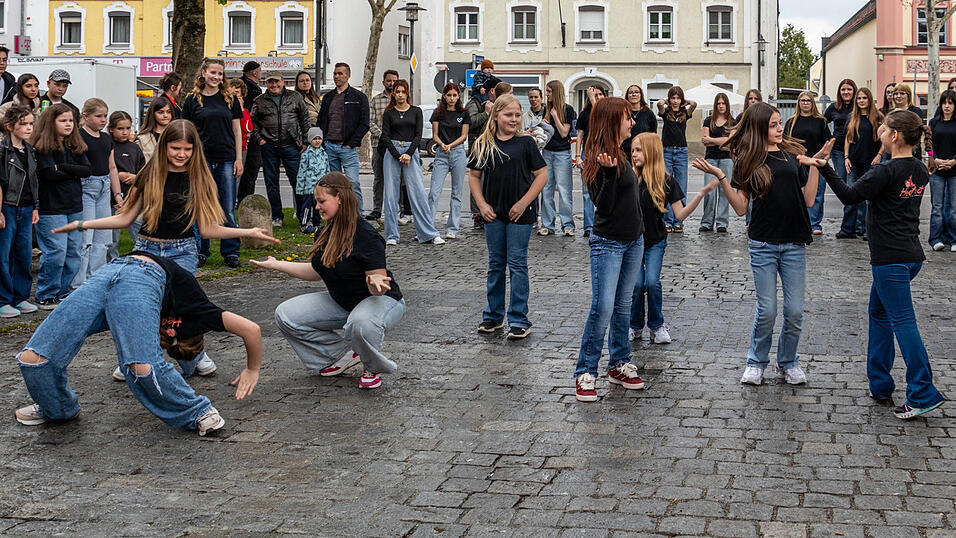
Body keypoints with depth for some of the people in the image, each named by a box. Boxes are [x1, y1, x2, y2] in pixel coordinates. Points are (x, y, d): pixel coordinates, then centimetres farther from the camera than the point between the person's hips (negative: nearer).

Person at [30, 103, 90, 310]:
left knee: (74, 252, 8)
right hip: (51, 208, -7)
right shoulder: (43, 147, -7)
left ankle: (61, 293, 19)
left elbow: (87, 170, 1)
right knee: (56, 252, -9)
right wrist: (74, 173, -5)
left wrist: (63, 168, -11)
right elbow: (50, 174, -18)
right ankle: (45, 297, 2)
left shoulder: (75, 146, 13)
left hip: (75, 206, 7)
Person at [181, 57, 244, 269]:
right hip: (202, 160, 0)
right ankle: (201, 252, 16)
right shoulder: (192, 100, 5)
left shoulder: (230, 98, 7)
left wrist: (239, 158, 2)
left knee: (228, 210, 1)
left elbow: (236, 129, 8)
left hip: (226, 160, 0)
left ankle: (230, 252, 10)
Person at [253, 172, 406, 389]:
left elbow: (378, 287, -25)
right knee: (285, 315, -6)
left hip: (382, 300, -8)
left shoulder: (365, 235, -25)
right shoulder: (327, 233, 0)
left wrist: (375, 282, -49)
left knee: (360, 324, -44)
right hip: (341, 302, 8)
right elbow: (315, 272, 13)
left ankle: (373, 367, -7)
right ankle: (342, 354, 6)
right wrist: (275, 264, 11)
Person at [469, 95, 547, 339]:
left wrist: (523, 203, -10)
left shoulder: (525, 143, -4)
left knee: (517, 264, 0)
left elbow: (542, 175, -4)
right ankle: (494, 315, 23)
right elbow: (474, 175, 10)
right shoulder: (484, 144, 4)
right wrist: (482, 204, -1)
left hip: (520, 214, -3)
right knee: (495, 264, 12)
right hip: (493, 214, 3)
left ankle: (519, 319, 7)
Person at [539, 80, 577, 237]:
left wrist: (555, 115, -12)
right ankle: (547, 224, 9)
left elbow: (564, 133, -9)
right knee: (546, 189, 4)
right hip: (547, 152, 5)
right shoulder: (547, 109, 11)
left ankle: (567, 225, 0)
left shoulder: (568, 109, -5)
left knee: (564, 190, -6)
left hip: (562, 153, -5)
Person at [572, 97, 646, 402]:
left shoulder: (617, 155, 9)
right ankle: (585, 373, -2)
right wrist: (609, 173, -34)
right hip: (608, 243, -9)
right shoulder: (600, 159, -17)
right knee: (603, 308, -10)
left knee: (623, 306, 13)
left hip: (633, 241, 9)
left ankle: (619, 365, 22)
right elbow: (603, 207, -22)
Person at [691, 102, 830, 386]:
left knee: (795, 310, 4)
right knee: (767, 310, 0)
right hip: (763, 243, -2)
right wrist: (720, 177, -11)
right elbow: (741, 207, -3)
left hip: (794, 244, 2)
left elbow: (809, 200, 2)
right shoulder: (748, 162, 3)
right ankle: (756, 362, 20)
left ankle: (788, 361, 24)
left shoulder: (794, 155, 6)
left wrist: (815, 164, -6)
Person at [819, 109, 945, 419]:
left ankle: (923, 394, -7)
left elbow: (849, 196, -17)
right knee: (879, 312, 19)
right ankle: (880, 386, 23)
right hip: (912, 254, 9)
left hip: (890, 259, -9)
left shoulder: (885, 172, -17)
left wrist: (825, 169, -15)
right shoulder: (920, 171, 9)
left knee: (902, 321, -7)